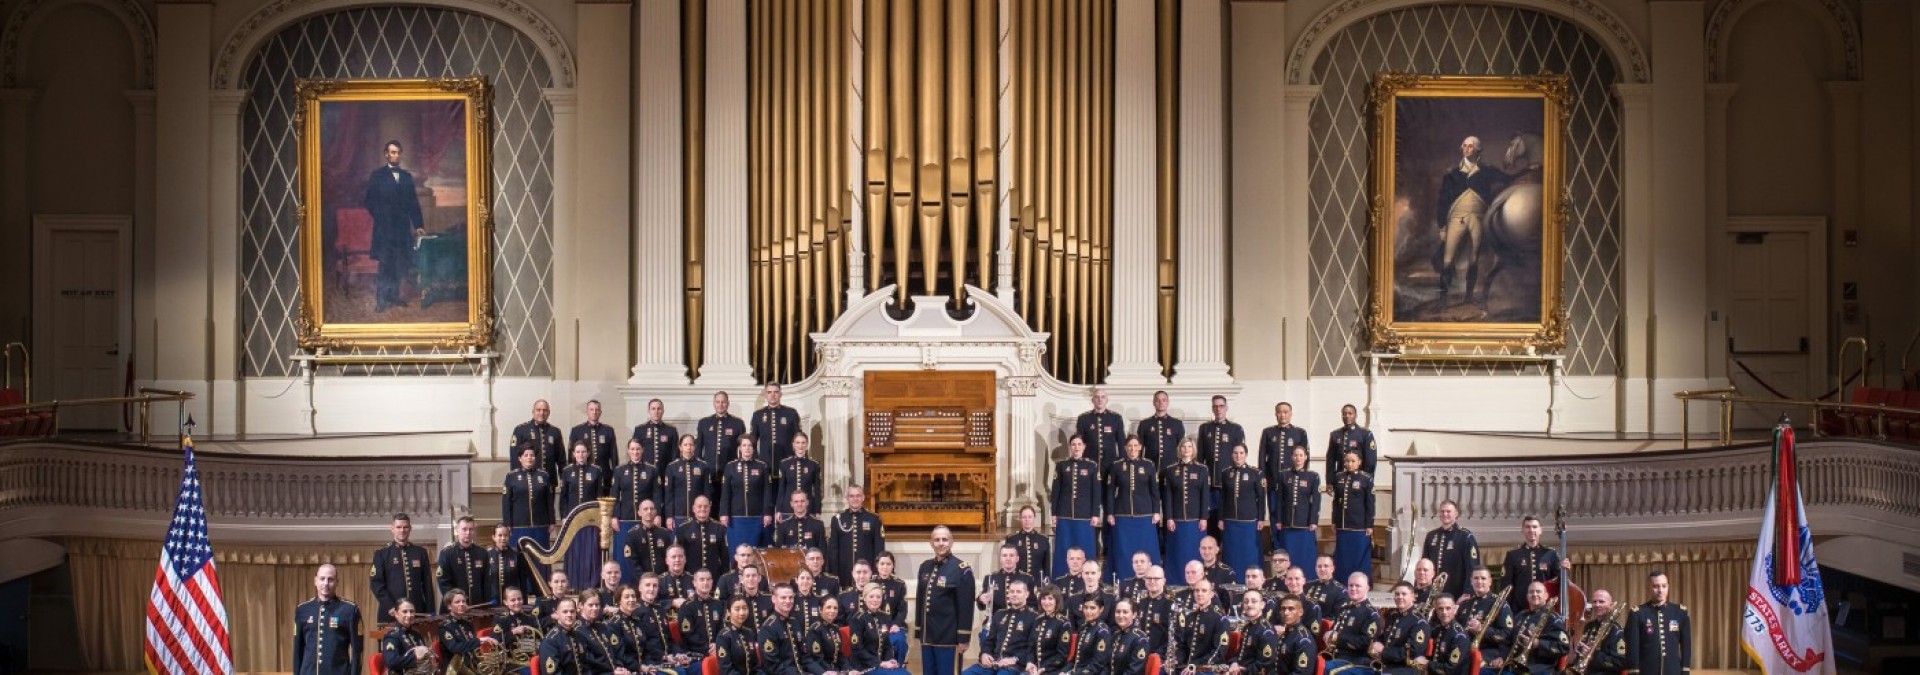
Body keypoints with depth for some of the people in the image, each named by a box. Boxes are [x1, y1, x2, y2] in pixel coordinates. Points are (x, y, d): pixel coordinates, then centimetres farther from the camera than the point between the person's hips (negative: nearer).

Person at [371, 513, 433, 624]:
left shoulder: (421, 552, 12)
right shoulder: (381, 554, 6)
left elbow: (427, 583, 11)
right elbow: (376, 583, -3)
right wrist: (389, 606, -15)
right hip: (391, 613, -2)